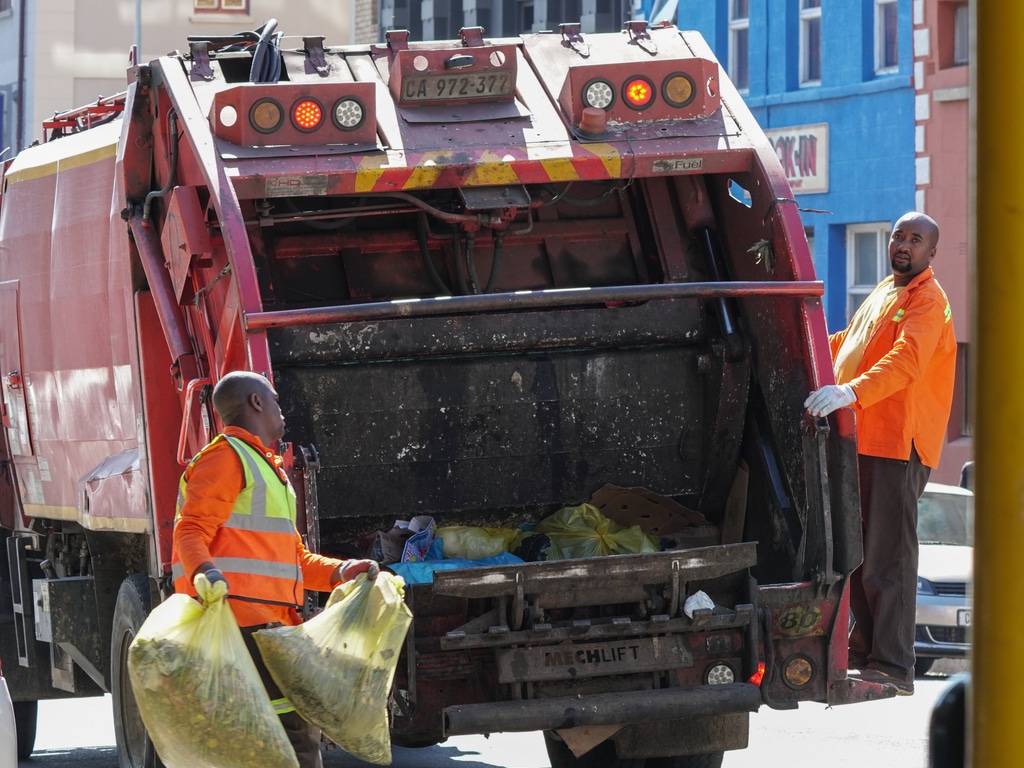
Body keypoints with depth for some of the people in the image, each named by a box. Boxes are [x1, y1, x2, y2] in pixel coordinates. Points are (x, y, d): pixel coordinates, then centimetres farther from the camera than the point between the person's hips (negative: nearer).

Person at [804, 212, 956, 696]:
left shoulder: (927, 301, -7)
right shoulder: (882, 295, 23)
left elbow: (906, 361, -25)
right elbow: (844, 345, 38)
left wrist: (852, 391, -39)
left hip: (898, 444, -9)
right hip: (862, 439, 9)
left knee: (887, 557, -11)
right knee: (857, 553, 10)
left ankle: (892, 667, -11)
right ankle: (863, 652, 17)